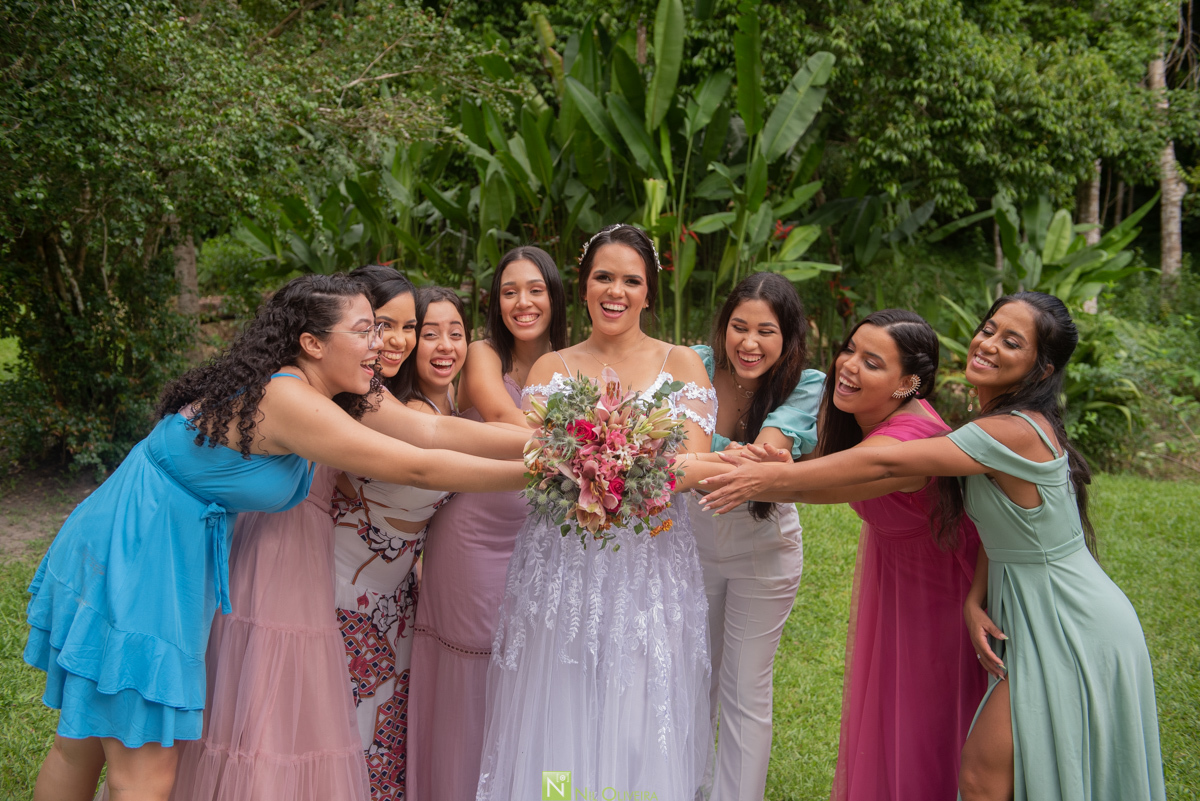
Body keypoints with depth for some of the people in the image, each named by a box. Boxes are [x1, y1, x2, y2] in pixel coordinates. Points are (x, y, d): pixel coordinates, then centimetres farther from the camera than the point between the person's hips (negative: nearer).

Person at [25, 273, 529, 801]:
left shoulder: (273, 385, 8)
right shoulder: (285, 397, -22)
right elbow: (419, 468, -22)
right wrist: (535, 470, -18)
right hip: (134, 559, -10)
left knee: (80, 747, 19)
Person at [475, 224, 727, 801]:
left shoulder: (681, 365, 7)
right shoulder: (552, 368, 9)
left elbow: (693, 464, -7)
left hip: (650, 568, 0)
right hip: (562, 565, 1)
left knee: (641, 725, 2)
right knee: (557, 727, 3)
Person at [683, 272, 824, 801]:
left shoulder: (804, 386, -23)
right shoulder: (698, 366, -18)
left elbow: (770, 447, -39)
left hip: (763, 551, -2)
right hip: (692, 539, 2)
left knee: (746, 692, 5)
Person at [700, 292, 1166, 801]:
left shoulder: (1014, 431, -25)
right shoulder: (1007, 423, 6)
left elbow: (885, 463, -30)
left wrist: (772, 478, -27)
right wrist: (975, 601, -8)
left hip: (1071, 630, -9)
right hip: (1037, 620, 9)